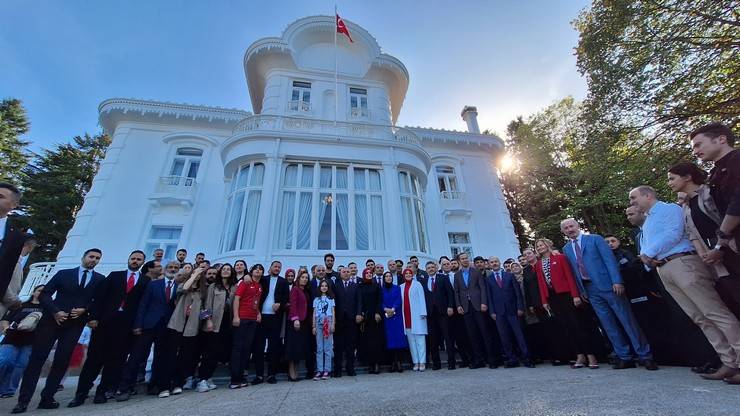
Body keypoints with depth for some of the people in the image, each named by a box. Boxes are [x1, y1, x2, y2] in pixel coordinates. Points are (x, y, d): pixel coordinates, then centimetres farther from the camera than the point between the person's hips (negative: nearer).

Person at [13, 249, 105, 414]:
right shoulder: (64, 273, 8)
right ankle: (23, 400, 10)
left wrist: (85, 309, -12)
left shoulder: (100, 279, 8)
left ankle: (47, 398, 11)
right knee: (37, 358, 0)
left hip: (75, 323, 0)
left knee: (62, 361, 0)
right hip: (52, 319, 0)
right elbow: (44, 294, 4)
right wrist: (55, 311, -10)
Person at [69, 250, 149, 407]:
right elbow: (99, 296, 4)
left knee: (115, 359, 5)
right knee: (94, 357, 4)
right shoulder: (114, 275, 10)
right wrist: (94, 317, -6)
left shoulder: (146, 281, 5)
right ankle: (81, 393, 15)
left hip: (126, 324, -1)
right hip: (105, 321, 1)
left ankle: (102, 391, 17)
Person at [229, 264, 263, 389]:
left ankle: (241, 376, 17)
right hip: (242, 318, -6)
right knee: (238, 347, -1)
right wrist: (236, 316, -16)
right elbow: (236, 299, -9)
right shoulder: (245, 282, -3)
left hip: (253, 320, 6)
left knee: (247, 348, 8)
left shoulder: (261, 286, 14)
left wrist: (259, 313, 5)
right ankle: (235, 378, 4)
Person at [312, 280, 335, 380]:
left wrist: (333, 325, -4)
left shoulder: (331, 299, 10)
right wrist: (313, 326, 5)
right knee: (319, 348, 2)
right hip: (318, 324, 2)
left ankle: (327, 370, 5)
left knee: (328, 347, -2)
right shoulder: (316, 299, 14)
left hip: (328, 323, -2)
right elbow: (314, 313, 12)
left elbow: (333, 312, 6)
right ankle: (319, 370, 7)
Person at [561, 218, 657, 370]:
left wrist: (617, 281, -16)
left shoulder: (595, 239, -1)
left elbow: (609, 259, -8)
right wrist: (580, 291, 7)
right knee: (609, 325, 9)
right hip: (589, 289, 4)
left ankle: (645, 356, 14)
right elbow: (573, 271, 12)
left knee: (627, 320, 2)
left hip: (608, 284, -4)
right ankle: (624, 358, 18)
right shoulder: (566, 249, 10)